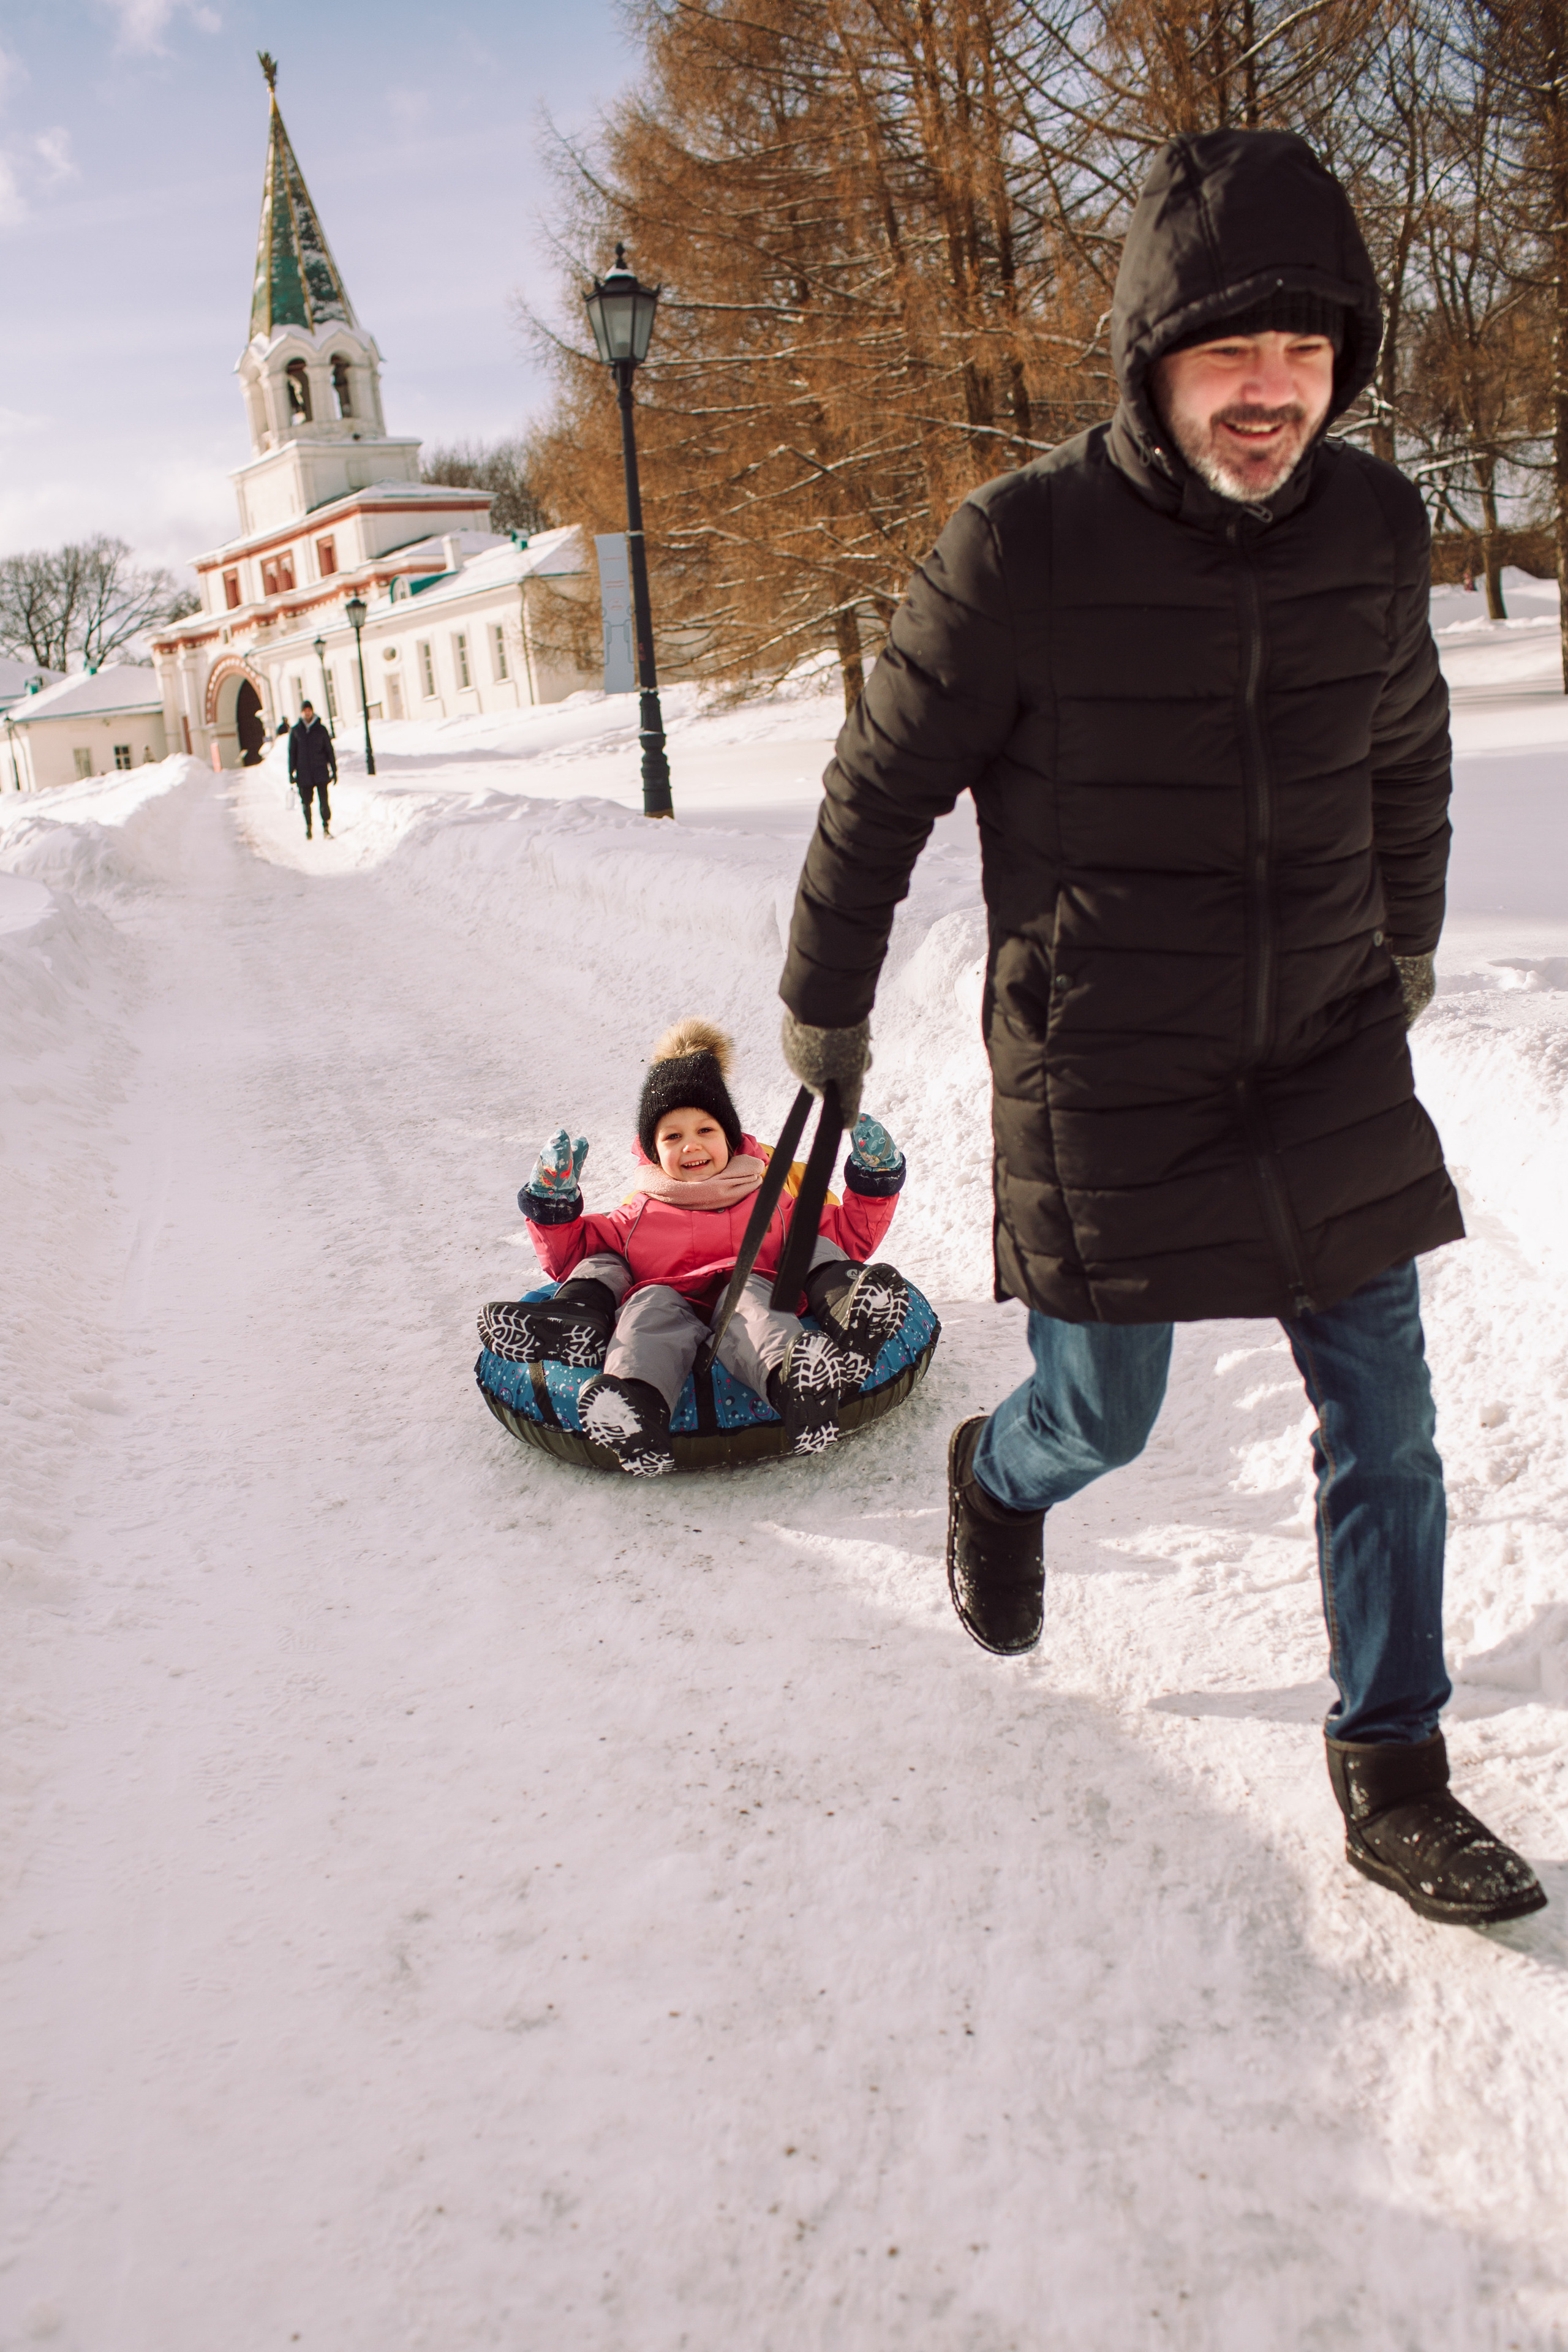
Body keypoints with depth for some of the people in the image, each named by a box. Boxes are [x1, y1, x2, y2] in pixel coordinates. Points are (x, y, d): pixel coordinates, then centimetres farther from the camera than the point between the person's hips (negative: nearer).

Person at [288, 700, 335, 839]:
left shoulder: (321, 729, 5)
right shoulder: (295, 731, 6)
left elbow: (330, 751, 10)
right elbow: (292, 753, 9)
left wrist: (334, 771, 7)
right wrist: (291, 773, 4)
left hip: (321, 772, -1)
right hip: (303, 773, 1)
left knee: (324, 801, -10)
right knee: (306, 802, 5)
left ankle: (326, 828, -4)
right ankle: (308, 827, 22)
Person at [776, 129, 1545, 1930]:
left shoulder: (1372, 525, -2)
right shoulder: (1024, 549, -15)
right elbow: (882, 786, -4)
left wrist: (1402, 951, 26)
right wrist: (824, 1006, 4)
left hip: (1328, 1057, 4)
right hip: (1103, 1074, -3)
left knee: (1385, 1421, 5)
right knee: (1101, 1416, 8)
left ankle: (1393, 1777, 23)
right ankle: (999, 1478, 47)